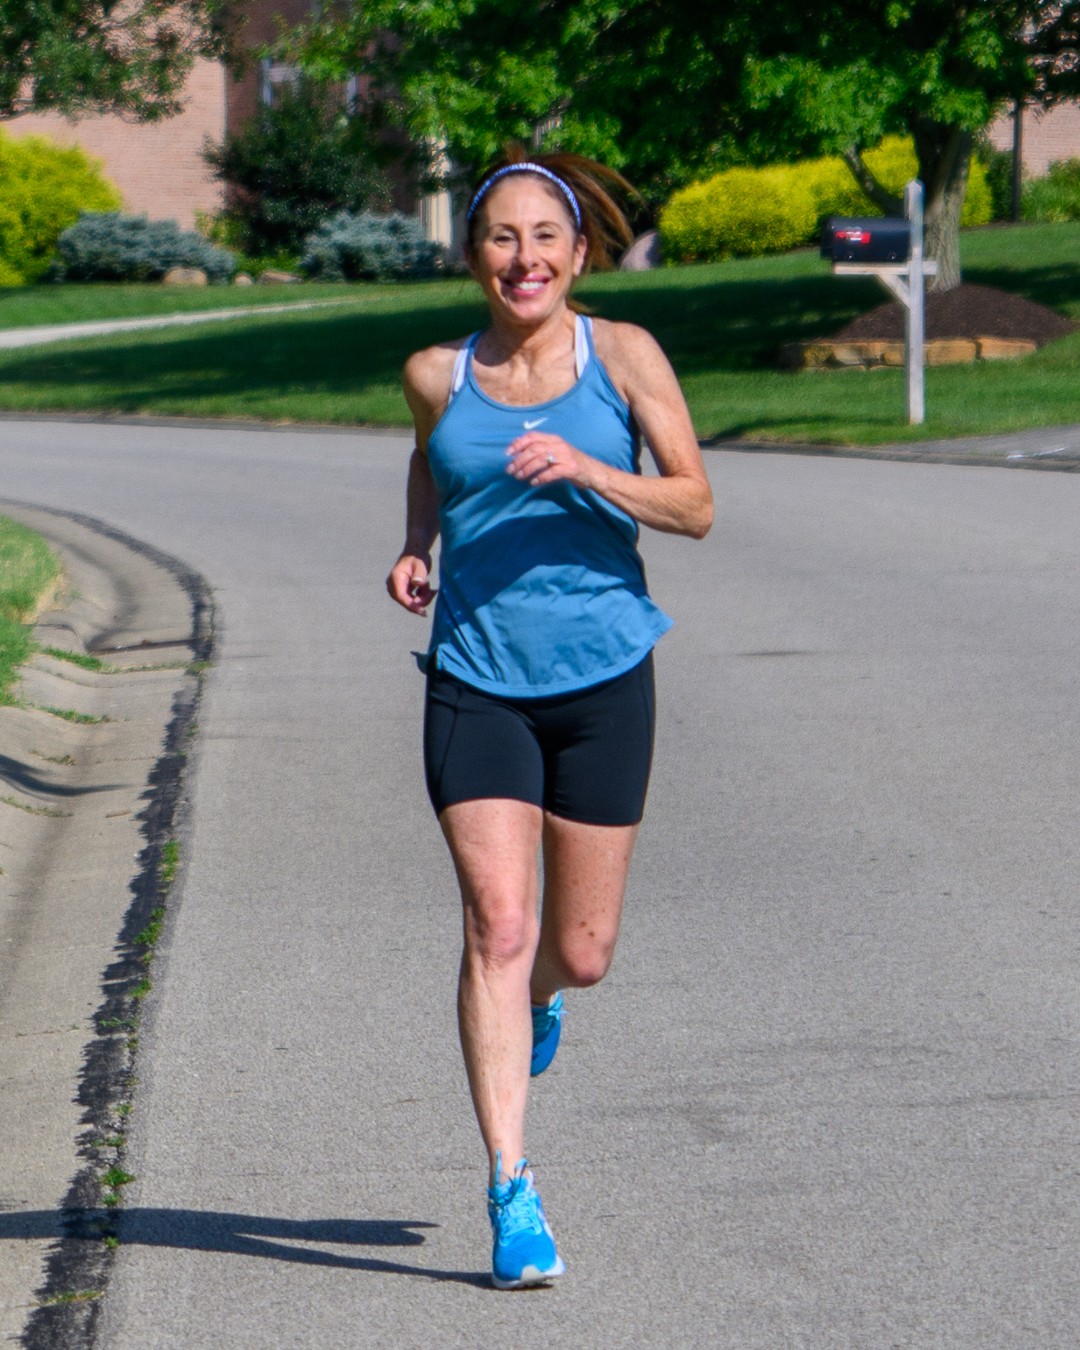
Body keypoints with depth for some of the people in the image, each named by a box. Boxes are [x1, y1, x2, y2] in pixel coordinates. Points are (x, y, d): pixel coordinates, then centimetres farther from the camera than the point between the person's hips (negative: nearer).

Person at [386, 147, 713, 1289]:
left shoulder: (624, 357, -3)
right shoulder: (438, 375, 1)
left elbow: (694, 506, -6)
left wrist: (587, 470, -22)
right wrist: (416, 549, 5)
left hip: (602, 677, 0)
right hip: (477, 680, 0)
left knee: (581, 952, 6)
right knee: (497, 926, -12)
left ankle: (537, 1001, 45)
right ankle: (511, 1195, -7)